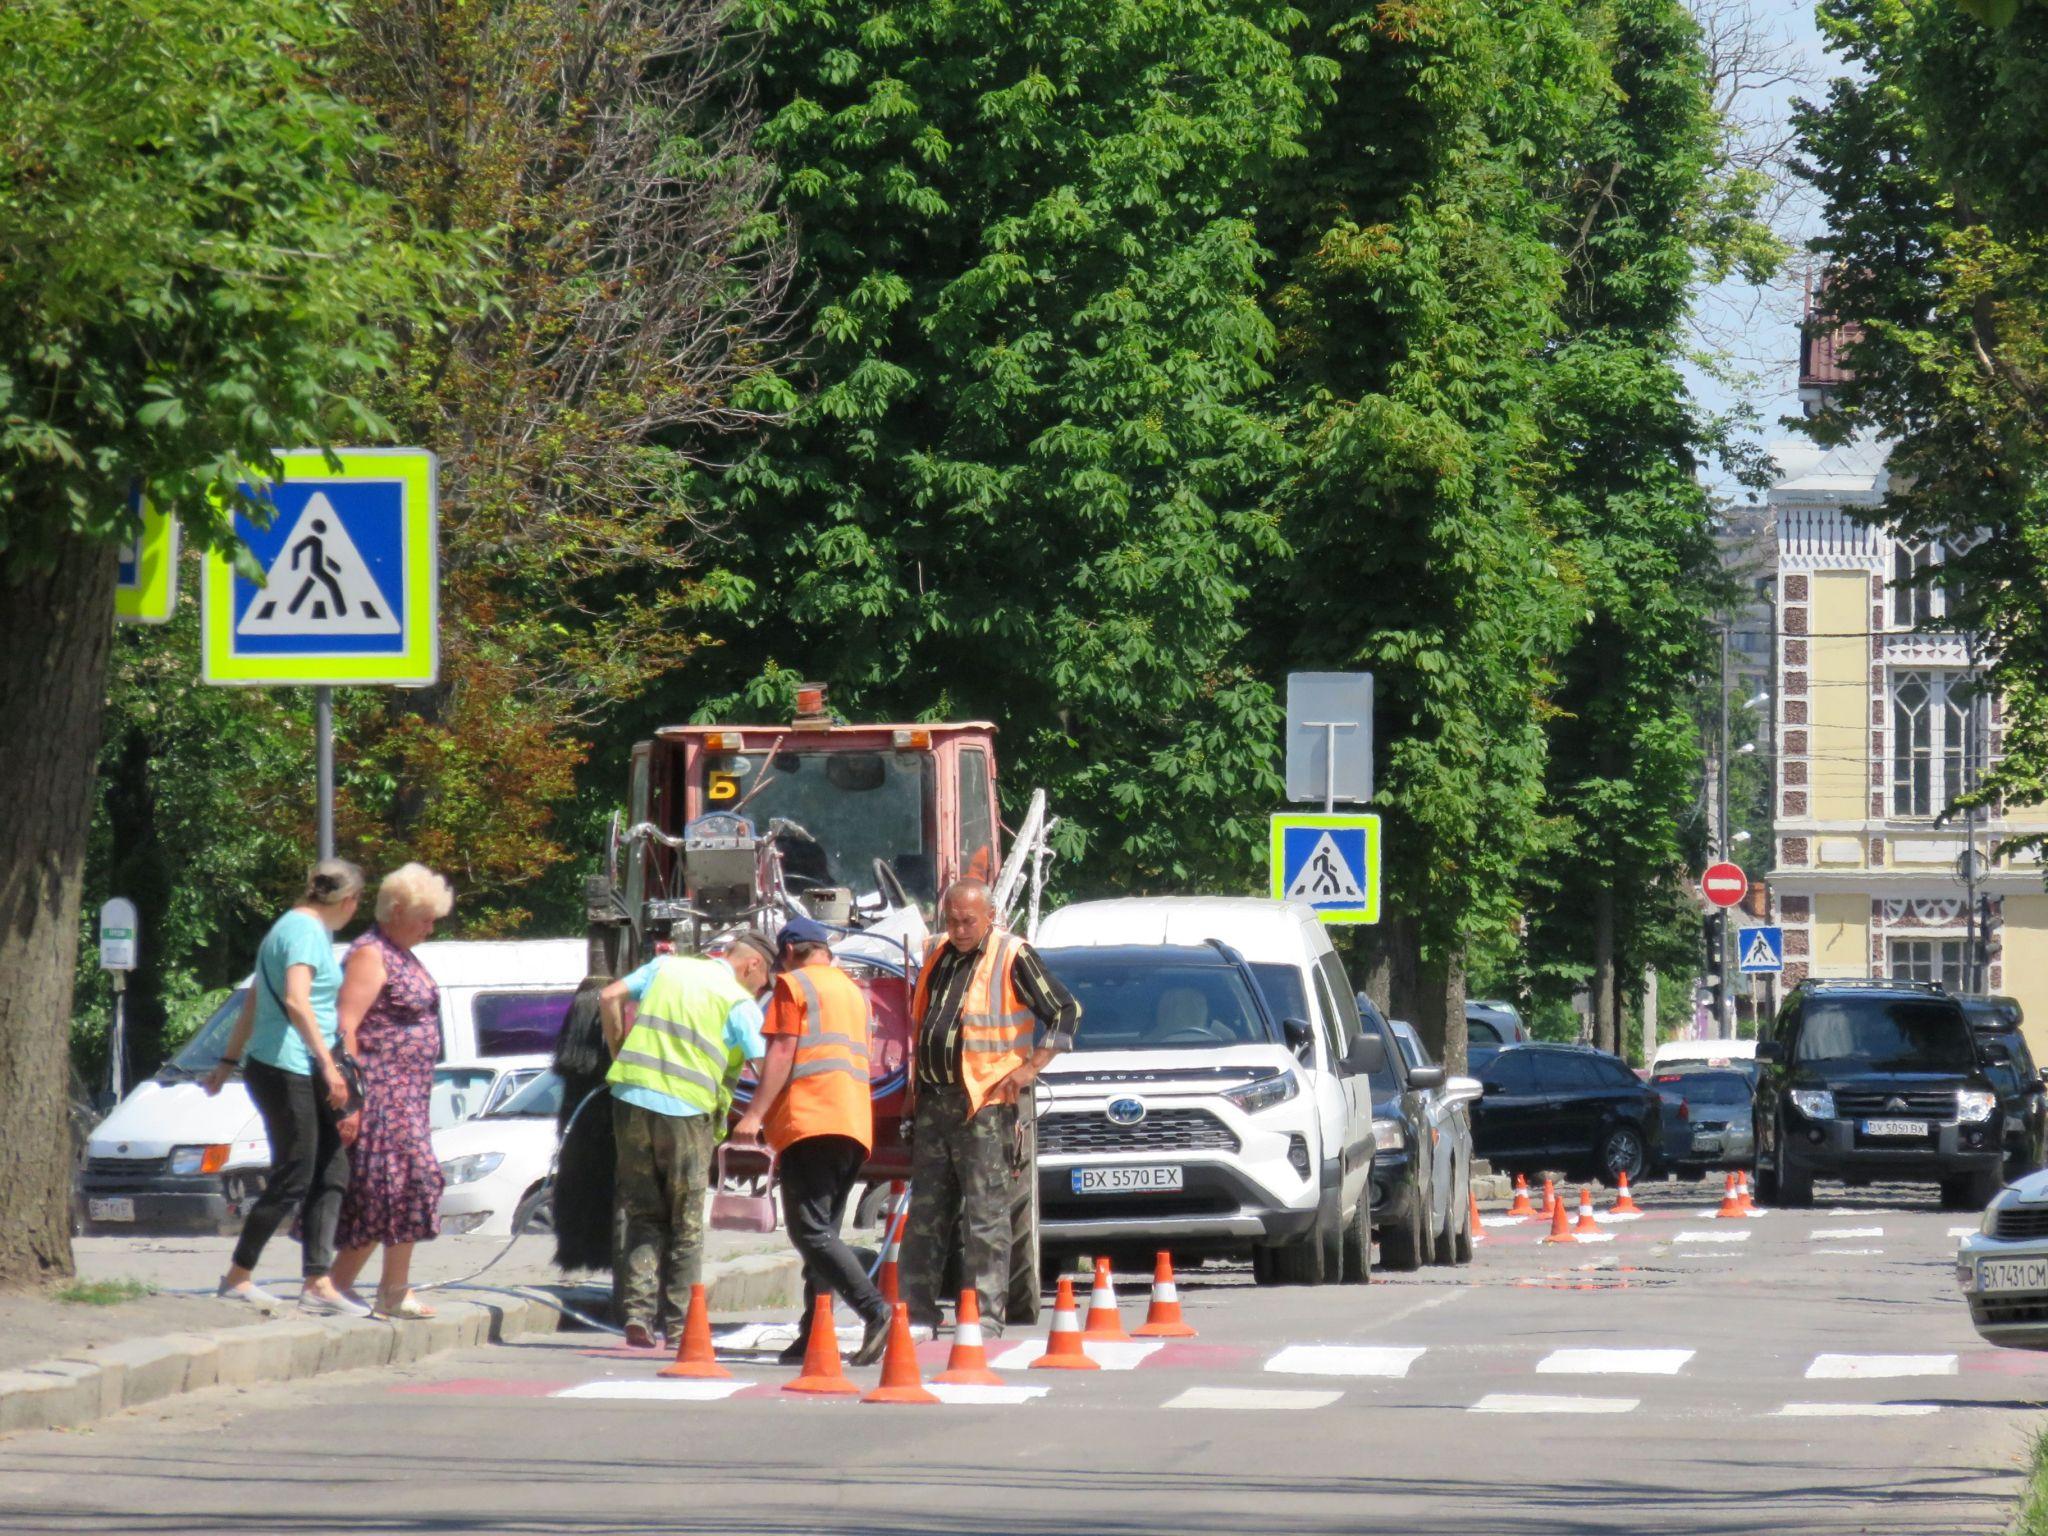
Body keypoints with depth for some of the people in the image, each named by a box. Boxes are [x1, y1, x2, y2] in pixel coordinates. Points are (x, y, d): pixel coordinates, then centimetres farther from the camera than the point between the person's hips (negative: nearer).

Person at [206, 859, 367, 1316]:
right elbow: (296, 1002, -27)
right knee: (291, 1181, -5)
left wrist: (229, 1062, 31)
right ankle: (238, 1277, 3)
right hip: (288, 1071, -10)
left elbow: (253, 1003, 26)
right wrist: (328, 1062, -30)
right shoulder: (306, 931, -12)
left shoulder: (294, 927, 19)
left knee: (332, 1174, 7)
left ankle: (318, 1283, 5)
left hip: (303, 1076, 10)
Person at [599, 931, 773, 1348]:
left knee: (644, 1216, 11)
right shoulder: (739, 1002, -1)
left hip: (631, 1096, 3)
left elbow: (609, 997, 10)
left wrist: (620, 1051, 18)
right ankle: (677, 1323, 10)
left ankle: (638, 1311, -4)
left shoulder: (666, 966, 13)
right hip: (685, 1110, -3)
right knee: (685, 1223, 10)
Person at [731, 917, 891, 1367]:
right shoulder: (854, 992, 25)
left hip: (809, 1122, -8)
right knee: (822, 1231, 10)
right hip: (855, 1127, 8)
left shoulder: (794, 985, 2)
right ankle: (814, 1335, 3)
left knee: (810, 1230, -13)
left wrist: (755, 1114, -12)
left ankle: (875, 1310, -28)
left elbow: (782, 1052, -8)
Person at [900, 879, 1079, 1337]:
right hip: (933, 1103, 7)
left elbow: (1066, 1011, -5)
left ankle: (987, 1317, -4)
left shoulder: (1012, 957, -5)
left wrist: (1031, 1068, -11)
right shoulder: (939, 959, 16)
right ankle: (918, 1313, 12)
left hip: (986, 1104, -7)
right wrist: (916, 1086, 19)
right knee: (925, 1213, 8)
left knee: (986, 1215, -5)